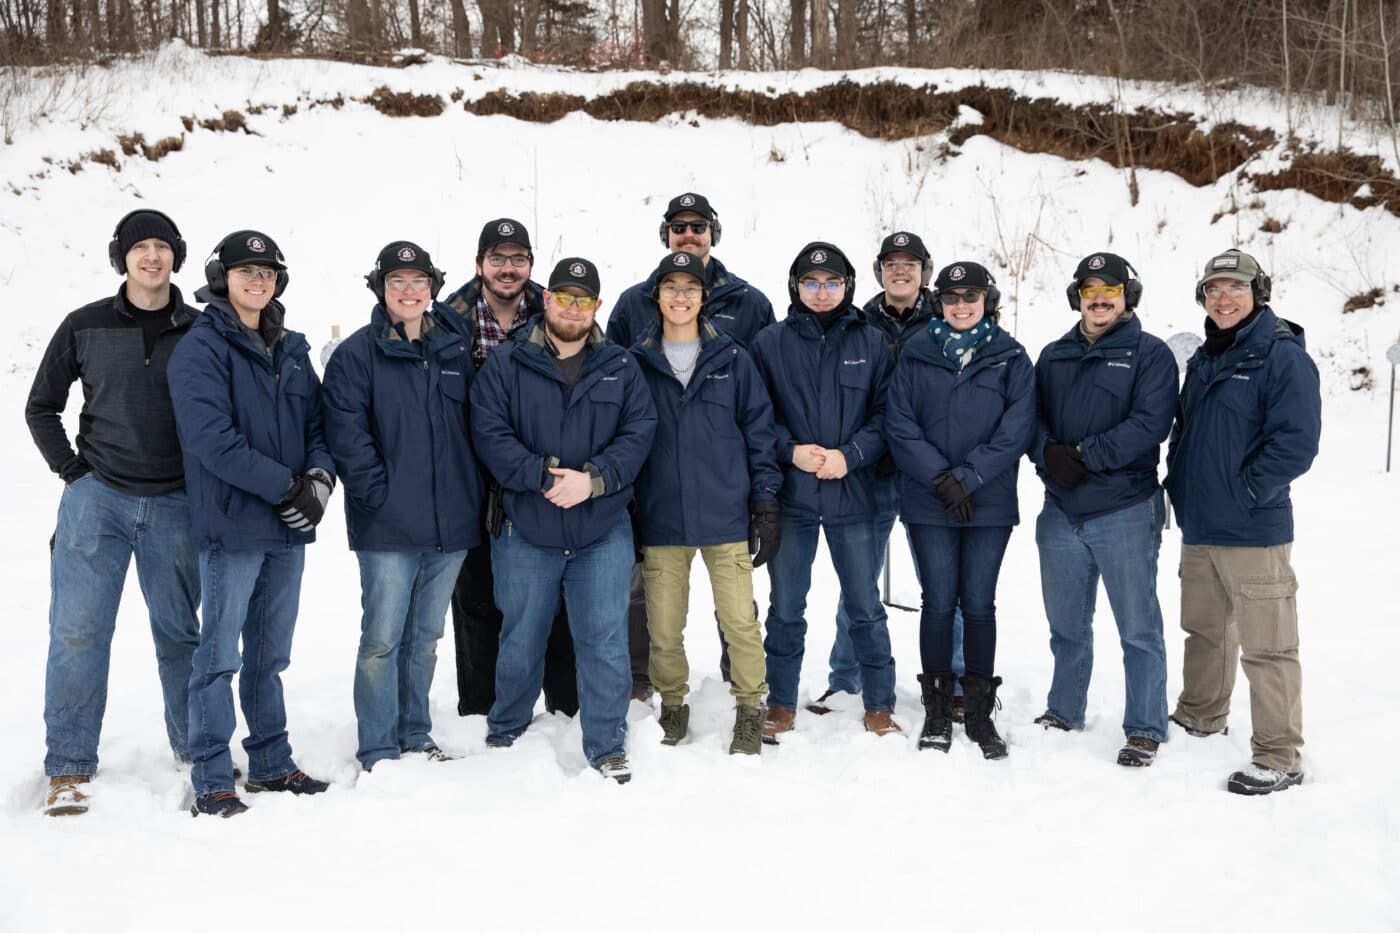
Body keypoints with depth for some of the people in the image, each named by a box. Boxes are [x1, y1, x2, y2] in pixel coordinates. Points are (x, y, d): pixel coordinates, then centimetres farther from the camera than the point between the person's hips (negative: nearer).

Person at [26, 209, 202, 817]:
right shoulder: (85, 327, 4)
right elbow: (41, 408, 12)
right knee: (78, 631, -2)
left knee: (180, 631, 9)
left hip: (175, 506, 0)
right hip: (97, 498, 0)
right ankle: (69, 767, 7)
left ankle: (195, 747, 23)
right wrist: (72, 471, 2)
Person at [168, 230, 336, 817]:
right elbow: (210, 436, -17)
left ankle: (271, 765, 25)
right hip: (232, 525, -6)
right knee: (220, 653, -1)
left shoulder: (292, 349, 14)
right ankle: (211, 780, 9)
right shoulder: (201, 347, -7)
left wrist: (319, 477, -8)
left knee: (270, 654, 15)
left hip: (289, 527, 6)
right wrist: (286, 486, -18)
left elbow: (318, 422, 13)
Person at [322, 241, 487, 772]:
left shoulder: (455, 350, 12)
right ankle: (378, 751, 9)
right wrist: (380, 495, -16)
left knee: (426, 636, 15)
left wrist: (474, 494, 7)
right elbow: (346, 434, -11)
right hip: (388, 526, -5)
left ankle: (416, 737, 27)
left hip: (451, 523, 5)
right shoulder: (357, 354, -3)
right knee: (383, 638, -2)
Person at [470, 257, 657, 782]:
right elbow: (489, 435, -8)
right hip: (525, 529, 0)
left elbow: (639, 432, -1)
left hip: (603, 530, 1)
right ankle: (503, 735, 35)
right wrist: (543, 476, -20)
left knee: (605, 640, 1)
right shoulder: (505, 365, 0)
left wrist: (592, 479, -16)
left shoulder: (620, 367, 6)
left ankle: (606, 747, 14)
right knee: (521, 640, 14)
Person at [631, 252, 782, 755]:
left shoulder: (732, 359, 5)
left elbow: (760, 430, 6)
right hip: (661, 518, 1)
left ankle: (750, 710, 16)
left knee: (740, 619, -2)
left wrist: (766, 502, 0)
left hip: (726, 515, -1)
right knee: (664, 627, 6)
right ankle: (672, 707, 26)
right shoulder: (637, 363, 6)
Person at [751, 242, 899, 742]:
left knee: (865, 606, 9)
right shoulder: (771, 342, 2)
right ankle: (781, 704, 23)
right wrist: (790, 451, -14)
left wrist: (849, 456, -13)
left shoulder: (872, 342, 4)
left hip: (852, 495, 0)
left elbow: (885, 413, 1)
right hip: (790, 496, 0)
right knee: (786, 607, 10)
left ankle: (879, 706, 22)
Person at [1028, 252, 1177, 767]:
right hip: (1061, 511, 5)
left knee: (1138, 628, 2)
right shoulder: (1053, 356, 15)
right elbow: (1031, 416, 9)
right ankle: (1064, 712, 31)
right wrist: (1049, 453, -13)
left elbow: (1150, 424, -13)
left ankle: (1144, 729, 13)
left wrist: (1084, 455, -18)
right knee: (1066, 624, 15)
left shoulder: (1149, 353, -1)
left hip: (1125, 512, -5)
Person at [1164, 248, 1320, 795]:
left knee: (1266, 645, -2)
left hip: (1254, 531, -8)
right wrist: (1178, 485, 10)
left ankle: (1279, 757, 7)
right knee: (1203, 629, 21)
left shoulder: (1283, 356, -10)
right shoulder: (1204, 360, 15)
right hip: (1199, 528, 8)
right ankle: (1201, 716, 38)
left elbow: (1296, 441, -17)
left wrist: (1244, 492, -17)